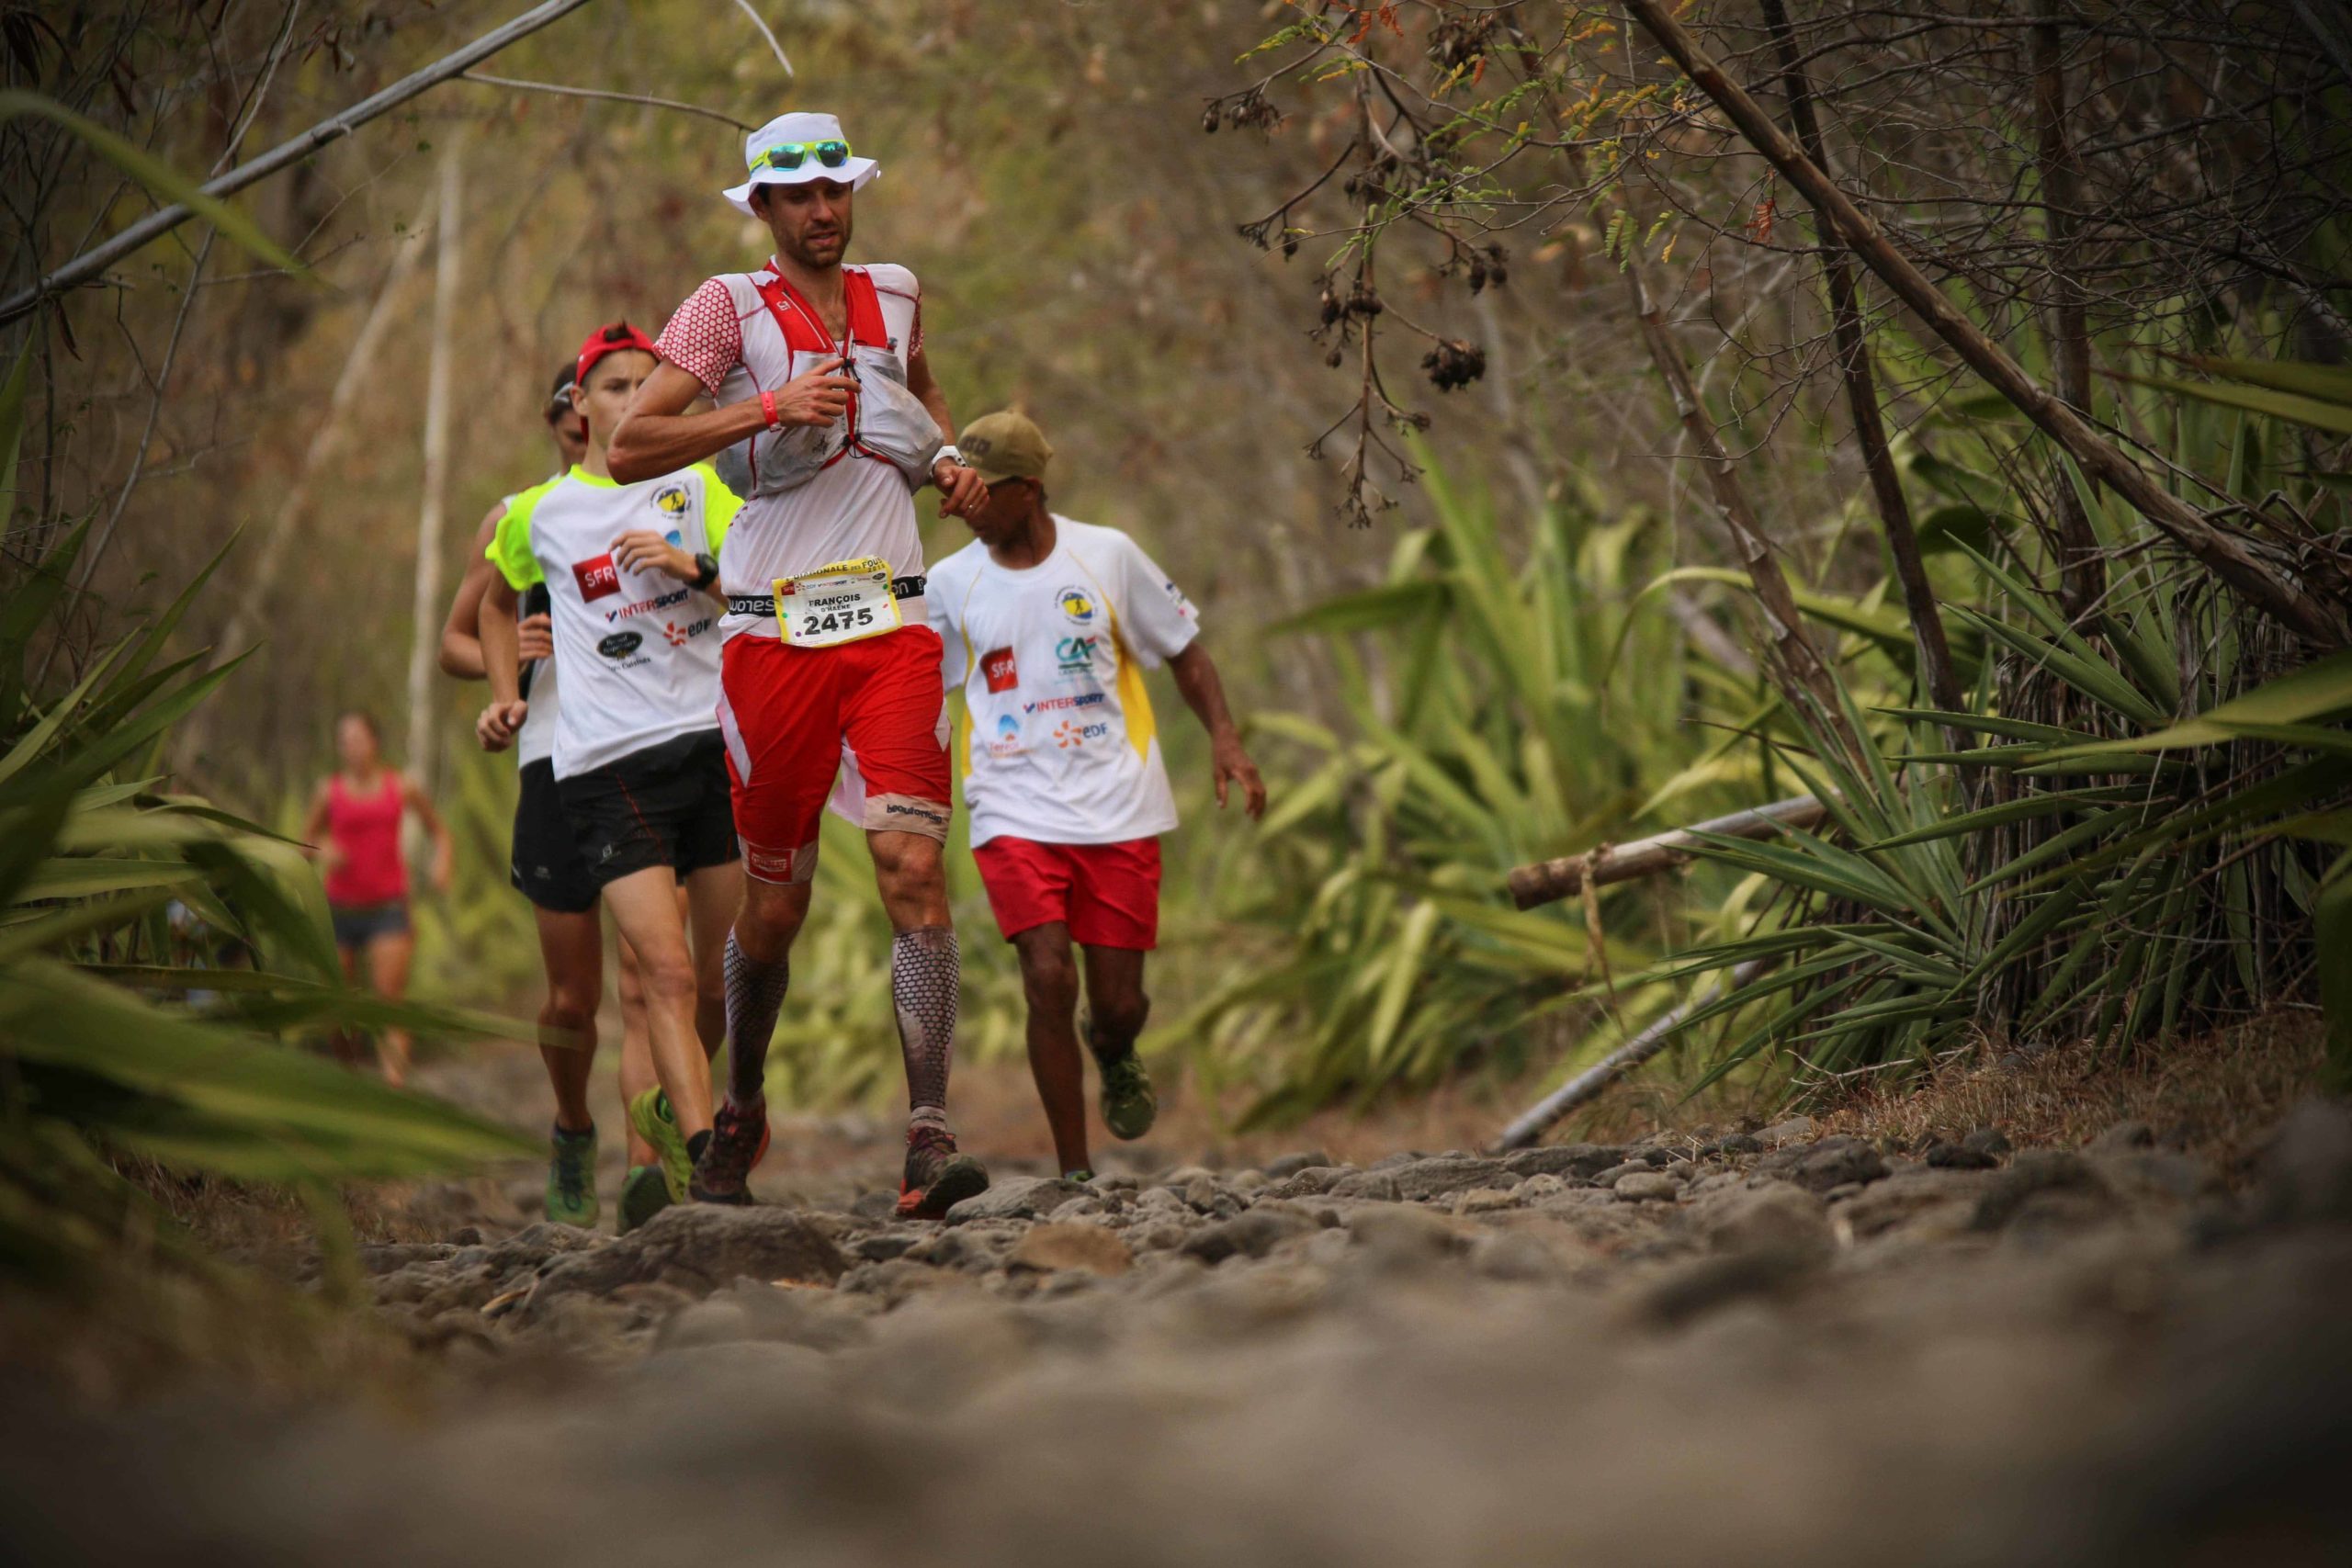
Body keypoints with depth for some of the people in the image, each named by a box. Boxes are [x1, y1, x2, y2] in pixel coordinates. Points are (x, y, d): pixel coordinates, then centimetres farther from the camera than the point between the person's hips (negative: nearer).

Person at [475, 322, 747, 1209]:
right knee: (668, 971, -15)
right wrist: (506, 698, 19)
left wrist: (693, 566, -14)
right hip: (605, 765, -2)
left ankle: (668, 1112, 30)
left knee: (725, 975, 6)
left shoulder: (696, 485, 11)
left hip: (715, 738, 2)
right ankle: (702, 1155, -20)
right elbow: (496, 604, 30)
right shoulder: (536, 515, 11)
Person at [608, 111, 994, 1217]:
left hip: (891, 625, 2)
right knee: (774, 903, 6)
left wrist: (947, 454, 15)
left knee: (913, 865, -17)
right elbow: (630, 447, -10)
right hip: (775, 633, -2)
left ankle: (928, 1139, -22)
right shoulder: (732, 306, -1)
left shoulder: (894, 295, 13)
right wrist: (772, 406, -19)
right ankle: (742, 1105, 33)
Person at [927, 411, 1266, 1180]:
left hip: (1118, 812, 0)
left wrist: (1222, 736, -5)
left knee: (1119, 1002, 1)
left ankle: (1113, 1054, 41)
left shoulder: (1107, 556, 0)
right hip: (1014, 813, 0)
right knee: (1048, 979, -17)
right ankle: (1075, 1173, -7)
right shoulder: (950, 583, 2)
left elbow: (1183, 650, 9)